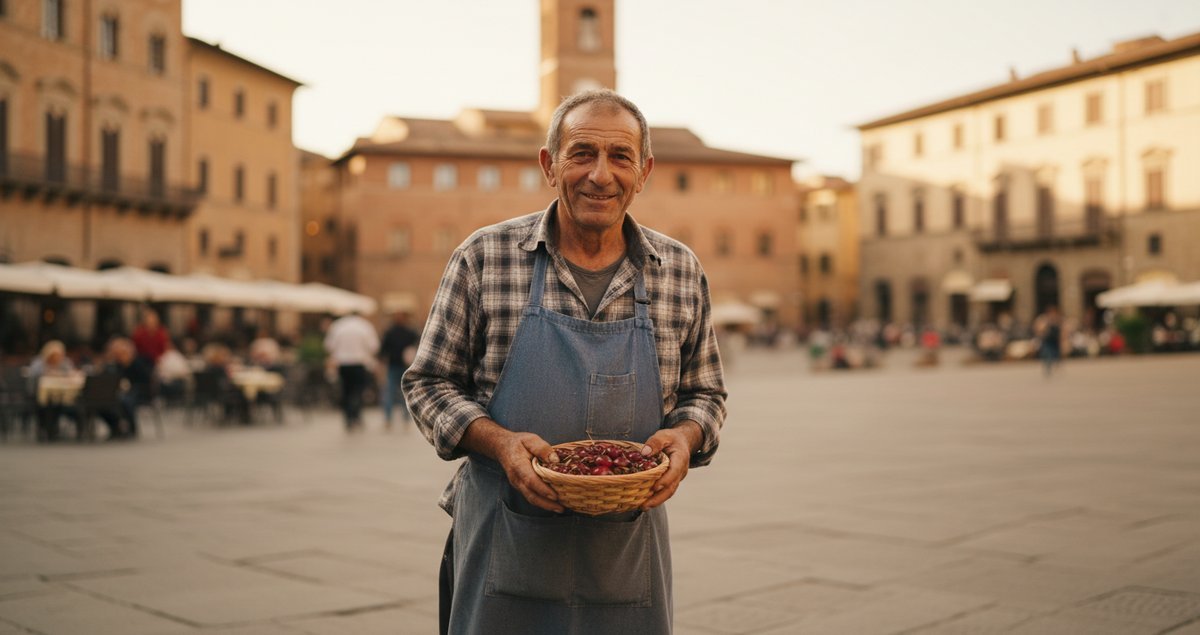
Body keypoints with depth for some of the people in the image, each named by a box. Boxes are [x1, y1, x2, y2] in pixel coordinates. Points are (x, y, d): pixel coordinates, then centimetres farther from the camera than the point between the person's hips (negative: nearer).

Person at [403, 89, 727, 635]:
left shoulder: (682, 272, 4)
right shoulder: (483, 258, -3)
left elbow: (704, 393, 14)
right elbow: (427, 383, 2)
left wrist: (685, 436, -9)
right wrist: (498, 442, -15)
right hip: (503, 547, -2)